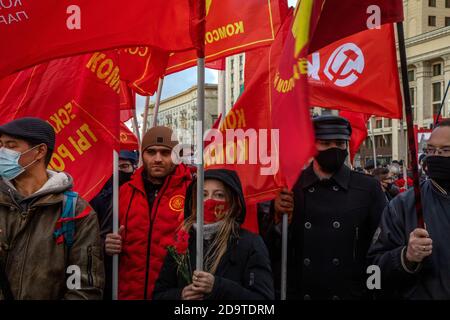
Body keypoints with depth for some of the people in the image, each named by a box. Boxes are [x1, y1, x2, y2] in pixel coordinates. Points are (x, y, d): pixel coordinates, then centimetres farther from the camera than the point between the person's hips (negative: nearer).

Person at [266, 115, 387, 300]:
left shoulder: (368, 188, -4)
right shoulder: (289, 187, -2)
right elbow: (272, 252, 0)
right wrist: (279, 219, -16)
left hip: (352, 293, 0)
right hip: (298, 293, 1)